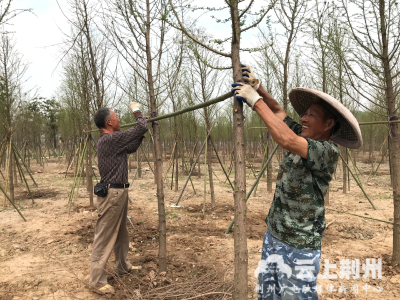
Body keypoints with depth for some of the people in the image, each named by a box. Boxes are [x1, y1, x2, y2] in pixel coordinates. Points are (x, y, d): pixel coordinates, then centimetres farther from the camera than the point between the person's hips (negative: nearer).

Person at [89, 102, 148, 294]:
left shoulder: (111, 140, 11)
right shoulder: (110, 139, -19)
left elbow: (131, 148, 22)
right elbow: (142, 128, -16)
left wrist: (141, 135, 12)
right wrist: (137, 111, 1)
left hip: (120, 192, 10)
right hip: (112, 193, -10)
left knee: (121, 232, 21)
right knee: (105, 236, -2)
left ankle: (122, 266, 36)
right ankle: (97, 279, 9)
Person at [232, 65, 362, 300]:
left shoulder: (328, 151, -21)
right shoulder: (302, 136, 3)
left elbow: (286, 141, -37)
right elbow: (277, 111, 12)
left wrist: (256, 101, -29)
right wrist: (257, 86, -3)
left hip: (299, 247, -8)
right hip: (273, 235, 8)